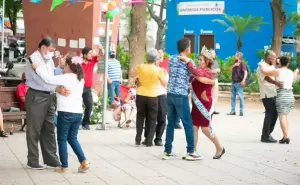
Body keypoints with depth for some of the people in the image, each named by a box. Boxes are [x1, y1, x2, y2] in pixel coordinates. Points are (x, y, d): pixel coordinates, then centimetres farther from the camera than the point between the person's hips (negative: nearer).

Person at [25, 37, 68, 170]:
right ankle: (32, 161, 8)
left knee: (49, 129, 11)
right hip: (36, 97, -8)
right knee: (34, 130, 0)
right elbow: (41, 80, -22)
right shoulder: (33, 59, -13)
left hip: (48, 96, 8)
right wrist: (57, 89, -29)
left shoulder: (49, 60, 13)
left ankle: (50, 159, 19)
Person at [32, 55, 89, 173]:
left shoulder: (65, 78, -11)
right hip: (78, 113, 7)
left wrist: (37, 68, -1)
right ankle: (83, 161, 3)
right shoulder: (80, 79, 12)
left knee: (62, 139, 5)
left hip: (66, 113, -7)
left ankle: (64, 166, 6)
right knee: (73, 138, 17)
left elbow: (48, 79, -13)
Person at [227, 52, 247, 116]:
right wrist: (234, 65, -6)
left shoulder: (242, 64, -9)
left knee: (241, 97, -3)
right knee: (233, 97, 9)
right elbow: (230, 69, 12)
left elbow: (245, 72, -18)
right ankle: (233, 111, 15)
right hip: (234, 82, 8)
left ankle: (241, 111, 0)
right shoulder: (235, 63, 15)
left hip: (239, 83, -8)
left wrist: (244, 80, -30)